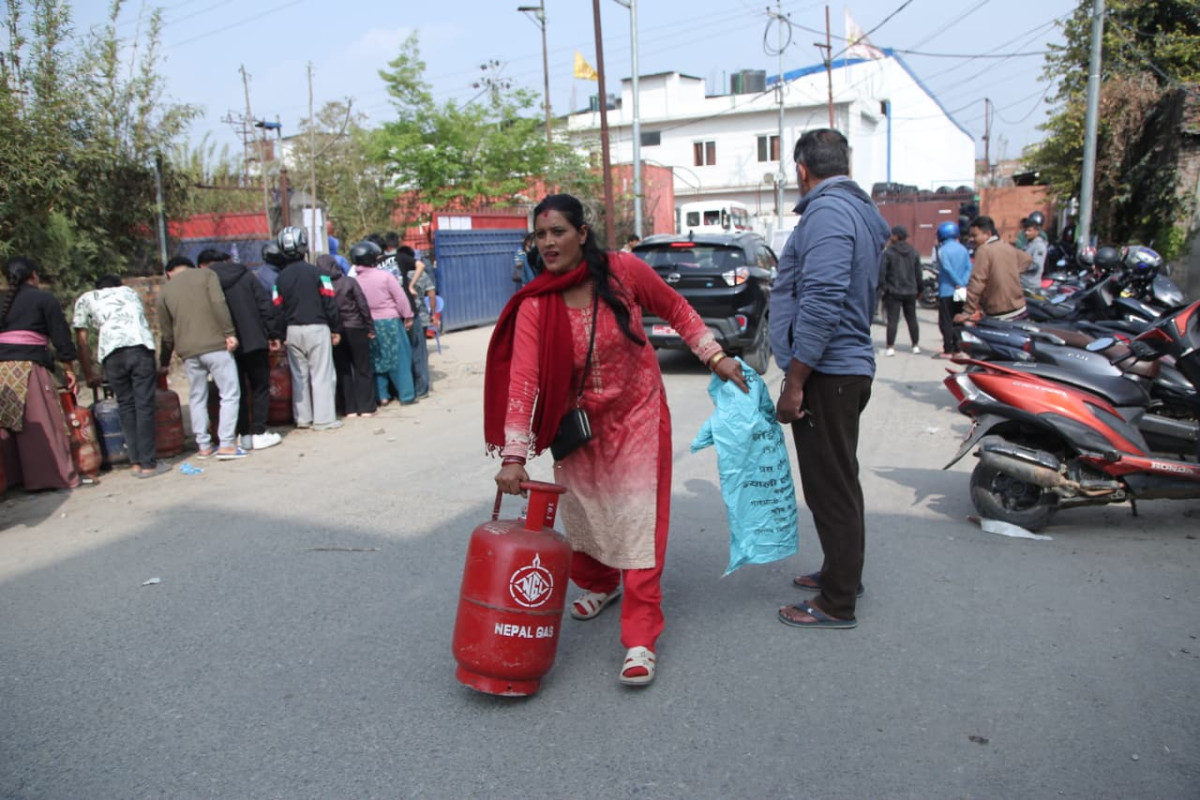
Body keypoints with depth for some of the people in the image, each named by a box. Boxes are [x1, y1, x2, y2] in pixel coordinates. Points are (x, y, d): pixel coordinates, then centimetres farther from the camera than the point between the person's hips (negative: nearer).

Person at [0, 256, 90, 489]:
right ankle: (67, 476, -2)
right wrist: (69, 368, 4)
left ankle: (30, 478, 11)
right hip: (29, 367, -5)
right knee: (47, 423, -4)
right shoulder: (43, 299, 3)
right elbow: (61, 336, -1)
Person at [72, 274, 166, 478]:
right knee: (144, 405, 2)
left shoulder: (86, 299, 27)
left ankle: (135, 462, 12)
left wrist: (89, 374, 30)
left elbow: (81, 340, 23)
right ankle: (148, 463, 3)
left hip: (112, 353, 0)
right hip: (142, 346, 0)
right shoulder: (130, 292, 33)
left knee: (126, 406, 11)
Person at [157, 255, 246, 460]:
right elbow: (219, 304, -10)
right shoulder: (206, 275, 8)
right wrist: (229, 333, -12)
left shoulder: (165, 291, 15)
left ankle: (204, 446, 16)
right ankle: (226, 445, -6)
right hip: (215, 345, -3)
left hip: (188, 351, 4)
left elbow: (167, 332, 17)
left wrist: (164, 362, 26)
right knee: (230, 393, 0)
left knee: (197, 398, 14)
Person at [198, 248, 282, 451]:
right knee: (260, 387, 8)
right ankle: (259, 433, 5)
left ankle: (244, 435, 9)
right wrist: (272, 333, 2)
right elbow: (264, 303, -1)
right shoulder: (244, 275, 4)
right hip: (254, 342, 0)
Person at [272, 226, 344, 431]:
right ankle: (323, 418, 0)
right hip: (316, 328, -4)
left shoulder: (280, 278, 3)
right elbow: (329, 303, -7)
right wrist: (336, 329, -1)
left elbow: (278, 308, 2)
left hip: (293, 330, 4)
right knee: (321, 374, 0)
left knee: (299, 375, 13)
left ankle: (303, 417, 20)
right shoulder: (316, 273, -7)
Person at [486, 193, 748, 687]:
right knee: (582, 512, 15)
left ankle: (640, 638, 0)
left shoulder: (624, 271, -16)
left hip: (637, 413, -2)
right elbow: (522, 379, -23)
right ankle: (598, 585, 47)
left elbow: (676, 309, 1)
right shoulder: (535, 306, -15)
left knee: (639, 521, -6)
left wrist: (715, 356, -3)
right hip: (580, 420, 2)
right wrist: (514, 455, -30)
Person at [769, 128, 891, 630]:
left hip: (827, 373, -10)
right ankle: (841, 573, 36)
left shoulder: (828, 212, -16)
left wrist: (794, 383, -22)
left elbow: (821, 304, -26)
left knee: (831, 487, -1)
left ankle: (837, 604, 11)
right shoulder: (857, 210, 17)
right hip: (847, 368, 10)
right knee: (838, 482, 21)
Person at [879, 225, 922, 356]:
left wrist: (884, 287, -3)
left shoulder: (888, 252, -9)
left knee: (892, 320, -4)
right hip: (910, 291, 5)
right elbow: (918, 273, 10)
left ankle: (890, 347, -7)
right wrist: (918, 289, 18)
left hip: (894, 292, -5)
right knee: (912, 319, 13)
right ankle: (916, 345, 19)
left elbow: (882, 272, -12)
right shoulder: (914, 252, 7)